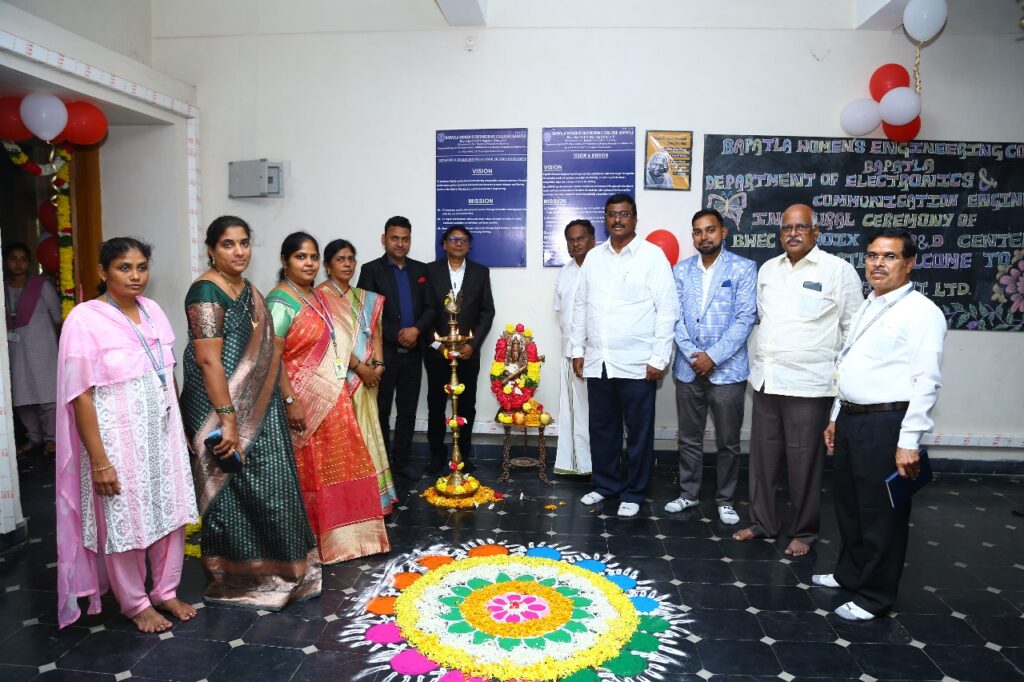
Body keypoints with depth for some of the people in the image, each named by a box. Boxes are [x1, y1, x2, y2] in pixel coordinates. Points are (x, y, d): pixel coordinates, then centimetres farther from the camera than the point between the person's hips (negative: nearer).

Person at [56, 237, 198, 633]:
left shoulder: (152, 311, 4)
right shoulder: (85, 319, -13)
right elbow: (81, 396, -14)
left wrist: (180, 429, 13)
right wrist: (99, 460, -16)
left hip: (163, 433, 6)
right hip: (118, 438, -5)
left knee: (171, 513, 13)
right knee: (125, 522, 9)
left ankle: (165, 592, 32)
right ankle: (135, 603, 30)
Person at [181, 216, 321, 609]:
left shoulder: (250, 292, 12)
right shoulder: (206, 292, -13)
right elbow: (209, 361, -20)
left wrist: (289, 399, 16)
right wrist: (227, 420, -24)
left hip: (261, 409, 8)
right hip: (226, 410, -8)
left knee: (268, 487, 13)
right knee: (236, 493, 2)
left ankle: (271, 569, 29)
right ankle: (234, 580, 20)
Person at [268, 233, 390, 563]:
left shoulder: (318, 297, 11)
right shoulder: (280, 301, -15)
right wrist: (290, 401, -24)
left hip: (332, 397, 8)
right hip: (305, 400, -8)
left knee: (334, 467, 15)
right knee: (309, 471, 3)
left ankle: (338, 533, 29)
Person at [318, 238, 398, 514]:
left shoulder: (364, 297, 14)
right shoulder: (321, 295, -8)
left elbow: (374, 333, 10)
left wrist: (377, 365, -6)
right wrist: (361, 368, -15)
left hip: (366, 377, 7)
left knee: (366, 433, 11)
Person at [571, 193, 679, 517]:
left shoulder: (653, 255, -4)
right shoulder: (593, 257, 10)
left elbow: (667, 310, -7)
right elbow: (581, 306, 13)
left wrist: (659, 358, -11)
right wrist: (578, 350, 10)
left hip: (636, 363, -4)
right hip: (597, 361, 4)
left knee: (638, 432, 6)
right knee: (601, 427, 14)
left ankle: (633, 493, 21)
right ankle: (605, 483, 31)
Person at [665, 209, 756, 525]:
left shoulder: (744, 269, -3)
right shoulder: (681, 270, 7)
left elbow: (745, 318, -9)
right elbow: (675, 317, 2)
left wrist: (713, 356, -15)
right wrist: (692, 355, -11)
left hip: (728, 369, -3)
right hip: (688, 368, 3)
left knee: (728, 442, 7)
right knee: (689, 438, 13)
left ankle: (725, 500, 23)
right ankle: (688, 493, 28)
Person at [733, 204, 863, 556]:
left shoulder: (839, 270, -5)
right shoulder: (767, 269, 11)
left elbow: (854, 329, -3)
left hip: (808, 383, -5)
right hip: (766, 379, 5)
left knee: (804, 461, 4)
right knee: (763, 456, 12)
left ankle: (804, 532, 21)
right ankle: (762, 522, 27)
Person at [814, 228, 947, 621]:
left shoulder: (922, 312, -11)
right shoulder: (867, 307, 15)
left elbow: (927, 381, -17)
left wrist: (909, 441, -21)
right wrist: (836, 417, 19)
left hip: (885, 423, -8)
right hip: (851, 418, 8)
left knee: (881, 512, 4)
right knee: (849, 504, 19)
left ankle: (875, 595, 20)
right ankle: (850, 574, 37)